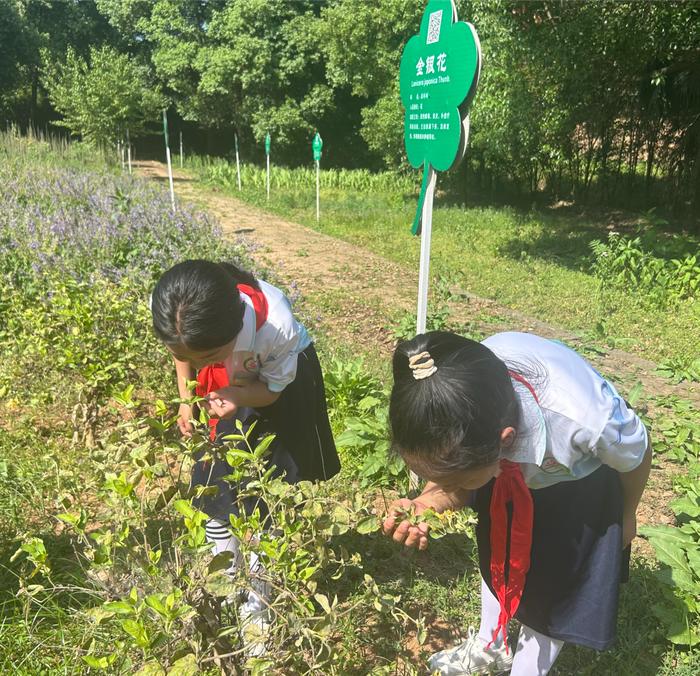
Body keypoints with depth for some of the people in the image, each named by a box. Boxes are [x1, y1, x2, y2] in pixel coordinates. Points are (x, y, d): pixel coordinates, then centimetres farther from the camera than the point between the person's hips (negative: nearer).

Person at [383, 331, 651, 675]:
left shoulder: (586, 419, -47)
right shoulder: (458, 398, -38)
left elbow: (636, 457, -20)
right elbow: (451, 479, -20)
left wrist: (626, 517, 0)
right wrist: (426, 504, -43)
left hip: (577, 488, -3)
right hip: (508, 474, 4)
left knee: (553, 590, 8)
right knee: (496, 558, 25)